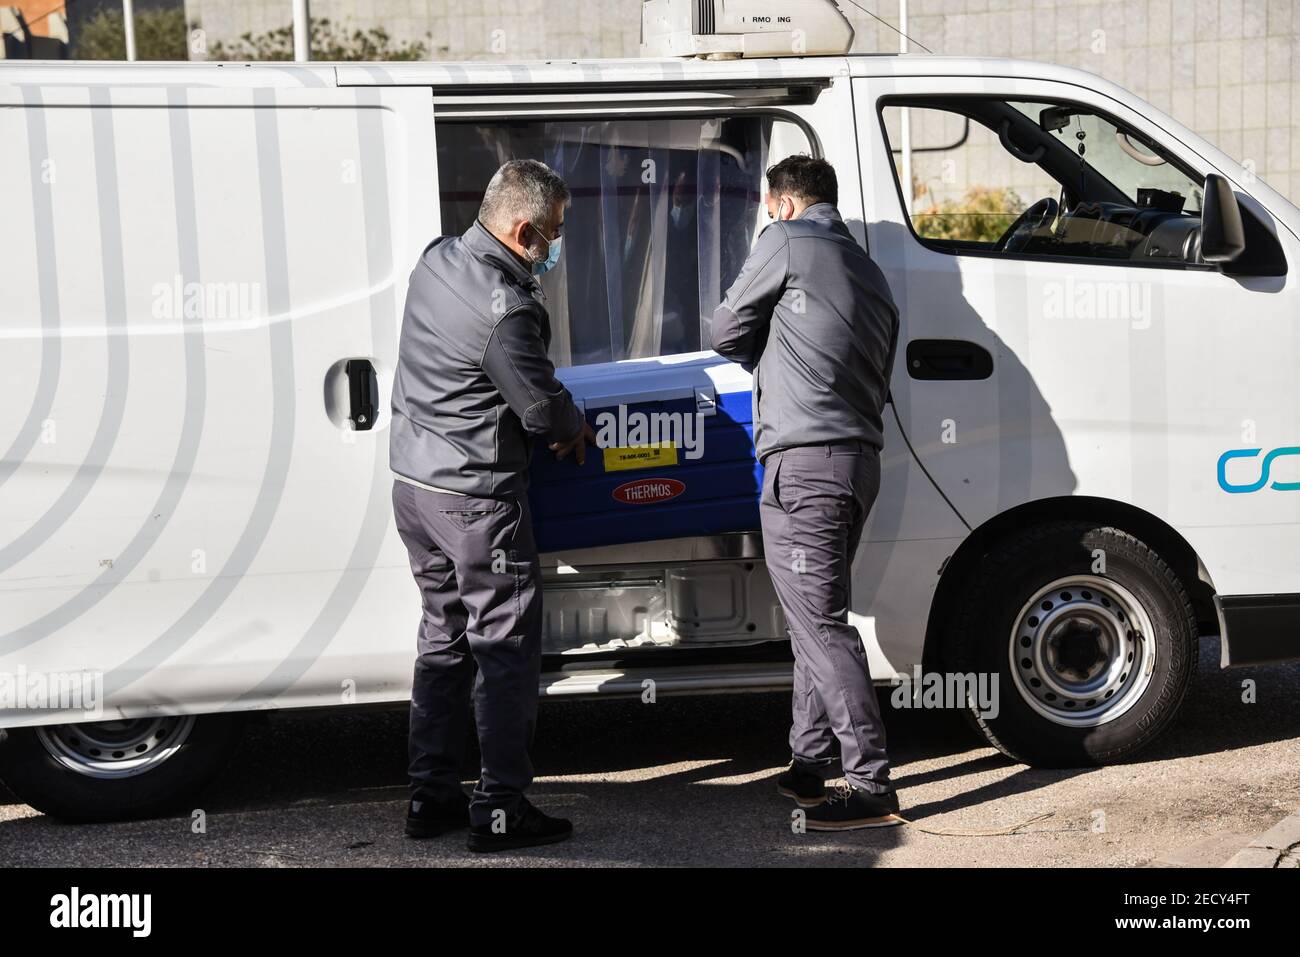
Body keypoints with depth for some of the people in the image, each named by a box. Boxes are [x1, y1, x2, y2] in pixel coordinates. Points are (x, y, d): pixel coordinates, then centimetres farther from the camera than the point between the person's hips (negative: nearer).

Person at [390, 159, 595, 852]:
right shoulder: (506, 307, -24)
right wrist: (576, 428, 7)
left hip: (412, 478, 9)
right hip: (474, 496, -9)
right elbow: (542, 406, -16)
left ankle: (431, 795, 22)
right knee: (506, 645, 1)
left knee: (444, 634, 17)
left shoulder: (436, 259, 5)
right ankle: (499, 809, 5)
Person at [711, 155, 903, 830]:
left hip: (804, 461, -9)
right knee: (816, 617, 18)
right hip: (859, 459, 9)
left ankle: (871, 787, -9)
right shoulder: (870, 273, 24)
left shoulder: (789, 242, -1)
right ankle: (809, 766, 24)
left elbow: (726, 333, 5)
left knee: (821, 626, -8)